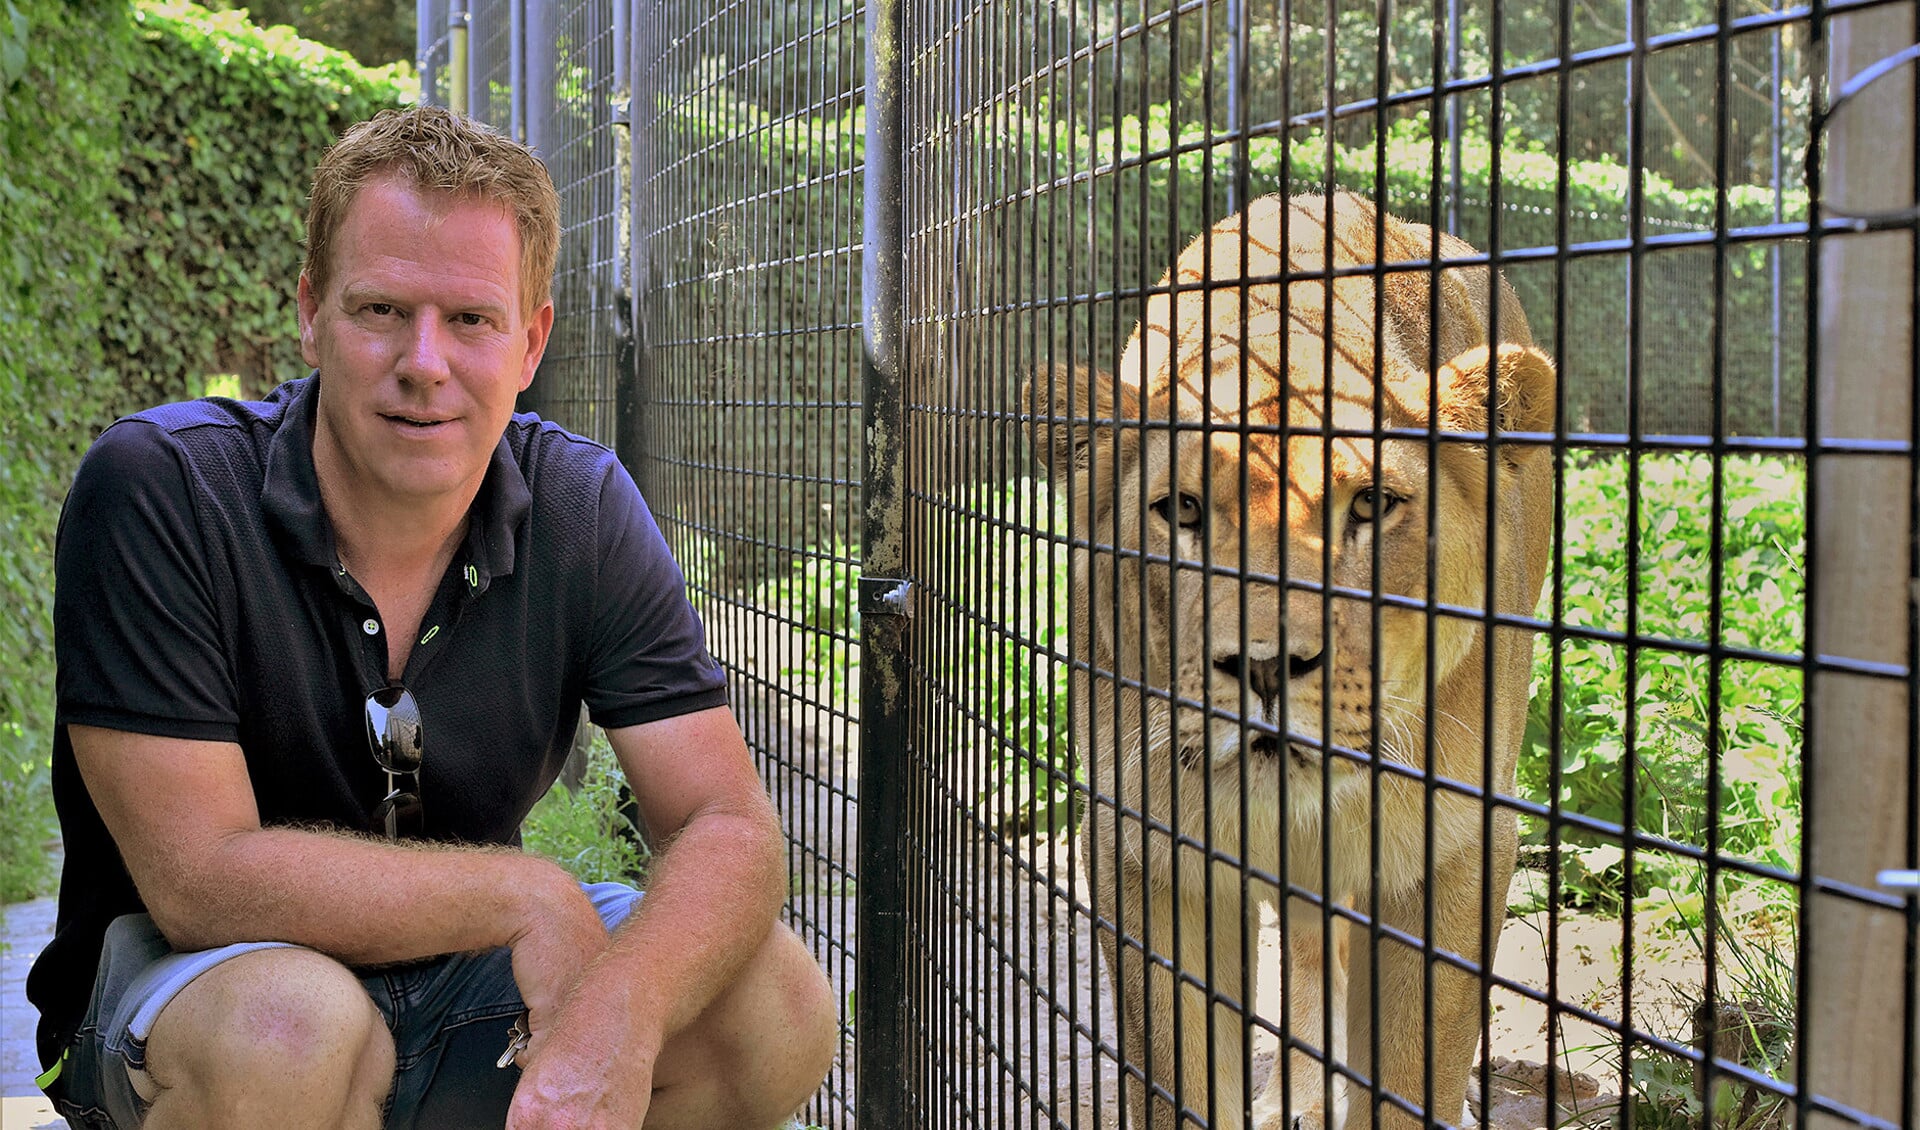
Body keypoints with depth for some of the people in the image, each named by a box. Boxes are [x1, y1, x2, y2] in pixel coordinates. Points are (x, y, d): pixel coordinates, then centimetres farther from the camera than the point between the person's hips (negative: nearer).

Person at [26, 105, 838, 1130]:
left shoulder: (584, 511, -9)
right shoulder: (157, 491, -21)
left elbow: (730, 829, -15)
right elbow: (201, 880, -25)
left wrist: (615, 1016, -37)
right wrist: (526, 893, -22)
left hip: (460, 972, 4)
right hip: (184, 982, -3)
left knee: (780, 1007, -19)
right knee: (293, 1029, -38)